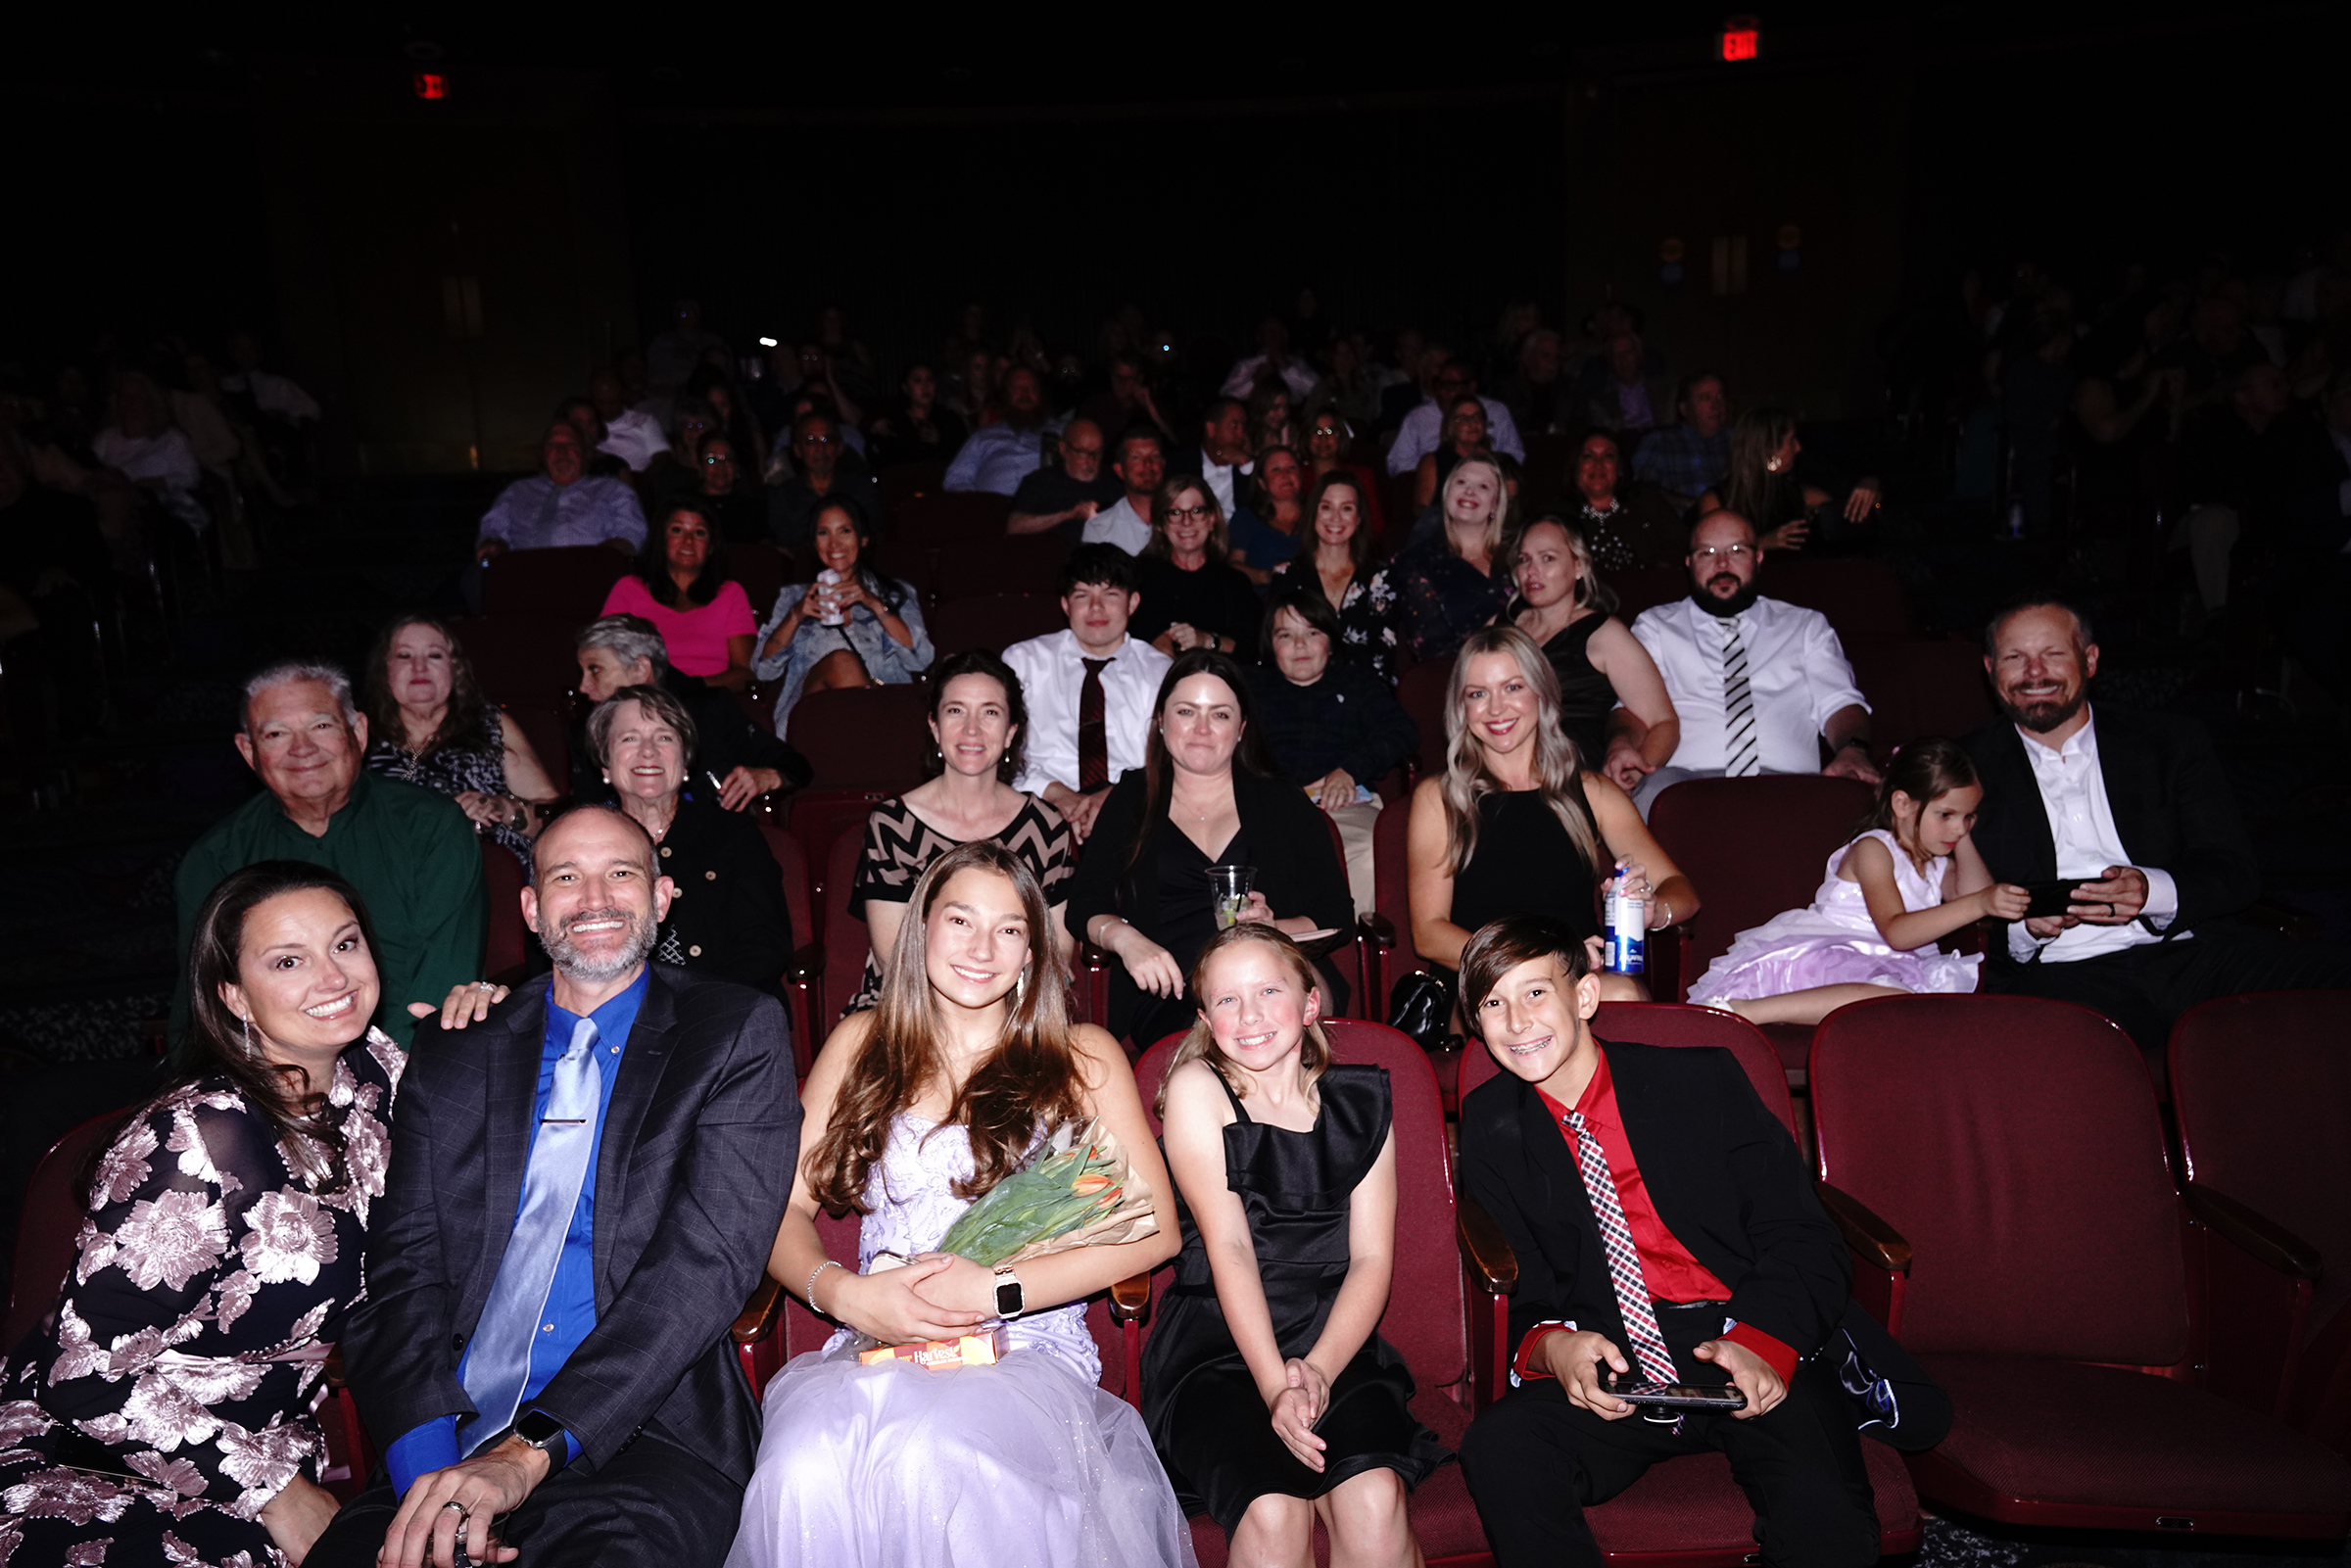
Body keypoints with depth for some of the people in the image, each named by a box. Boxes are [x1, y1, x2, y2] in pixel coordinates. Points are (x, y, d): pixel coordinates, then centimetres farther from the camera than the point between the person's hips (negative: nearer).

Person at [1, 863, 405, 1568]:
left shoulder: (375, 1072, -5)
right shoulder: (201, 1137, -23)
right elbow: (87, 1377, -20)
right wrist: (274, 1492, -14)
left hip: (274, 1446, 6)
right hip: (93, 1472, -6)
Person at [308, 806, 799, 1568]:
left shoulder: (739, 1034, 4)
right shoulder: (451, 1058, 15)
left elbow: (711, 1254, -7)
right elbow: (403, 1268, 6)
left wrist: (534, 1448, -16)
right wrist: (426, 1459, -13)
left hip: (644, 1439, -3)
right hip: (452, 1443, 3)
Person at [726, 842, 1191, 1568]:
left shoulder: (1083, 1057, 10)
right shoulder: (861, 1043, 17)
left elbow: (1155, 1227, 1)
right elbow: (784, 1208, 12)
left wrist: (996, 1291, -10)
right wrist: (843, 1293, -10)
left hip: (1027, 1352, -1)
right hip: (873, 1346, 2)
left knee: (932, 1457, -36)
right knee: (802, 1473, -33)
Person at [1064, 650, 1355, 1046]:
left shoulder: (1285, 804, 18)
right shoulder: (1131, 801, 20)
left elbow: (1338, 917, 11)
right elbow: (1084, 905, 11)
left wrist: (1273, 928, -9)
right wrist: (1124, 938, -11)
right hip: (1173, 997, -1)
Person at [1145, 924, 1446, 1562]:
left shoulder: (1361, 1101, 8)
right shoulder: (1196, 1089, 0)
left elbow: (1372, 1256, 2)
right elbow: (1228, 1246, -9)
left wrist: (1319, 1369, -15)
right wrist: (1274, 1384, -19)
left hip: (1336, 1347, 2)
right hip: (1215, 1353, -2)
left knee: (1375, 1502, -27)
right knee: (1274, 1512, -29)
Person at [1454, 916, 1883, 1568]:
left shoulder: (1705, 1082, 1)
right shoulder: (1492, 1127, 6)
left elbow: (1803, 1240, -1)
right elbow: (1513, 1285, 7)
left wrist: (1762, 1340, -20)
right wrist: (1548, 1346, -16)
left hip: (1754, 1359, -1)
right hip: (1608, 1375, 1)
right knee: (1499, 1447, -29)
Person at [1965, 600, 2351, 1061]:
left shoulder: (2170, 744, 16)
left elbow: (2237, 872, 8)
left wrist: (2152, 892, -13)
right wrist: (2022, 926, -16)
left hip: (2186, 951, 3)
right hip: (2058, 972, -3)